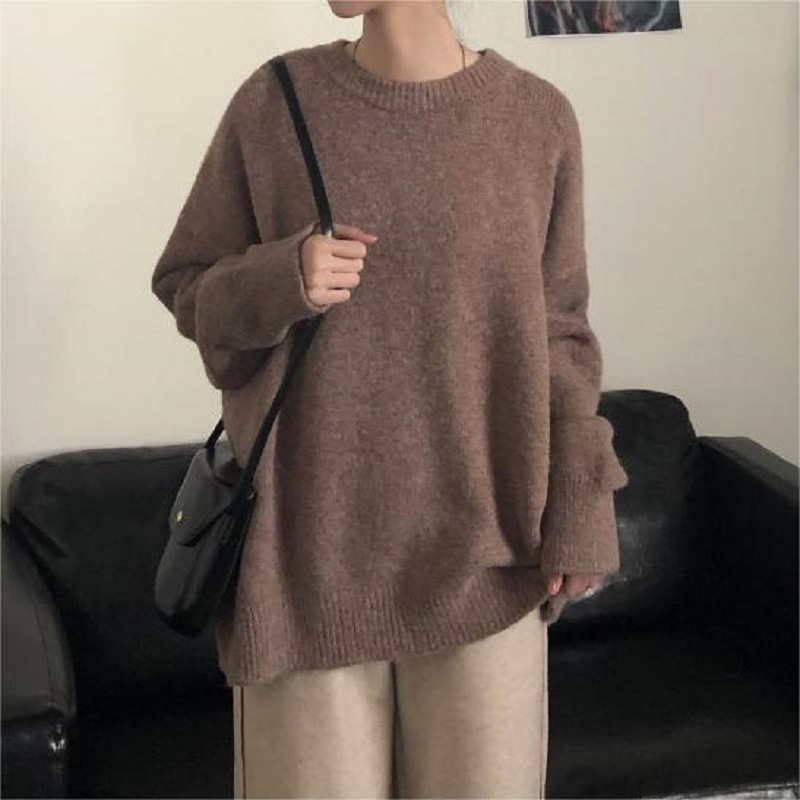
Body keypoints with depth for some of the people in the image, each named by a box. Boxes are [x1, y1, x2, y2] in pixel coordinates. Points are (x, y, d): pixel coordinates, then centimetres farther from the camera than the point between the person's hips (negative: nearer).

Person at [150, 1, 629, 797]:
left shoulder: (538, 118, 0)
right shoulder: (274, 102, -1)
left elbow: (558, 331, 6)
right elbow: (185, 285, 7)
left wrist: (580, 514, 2)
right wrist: (280, 281, -15)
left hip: (479, 547, 1)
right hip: (312, 543, 0)